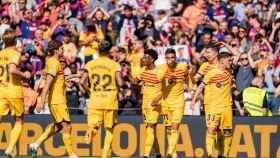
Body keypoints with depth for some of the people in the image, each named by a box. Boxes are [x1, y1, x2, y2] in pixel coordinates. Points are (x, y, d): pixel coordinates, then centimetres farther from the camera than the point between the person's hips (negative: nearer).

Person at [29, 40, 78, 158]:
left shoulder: (50, 61, 14)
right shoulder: (54, 63, -16)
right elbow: (47, 83, -23)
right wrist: (41, 101, -27)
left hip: (55, 100, 10)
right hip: (57, 101, -10)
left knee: (57, 126, 19)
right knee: (67, 126, -5)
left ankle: (36, 144, 17)